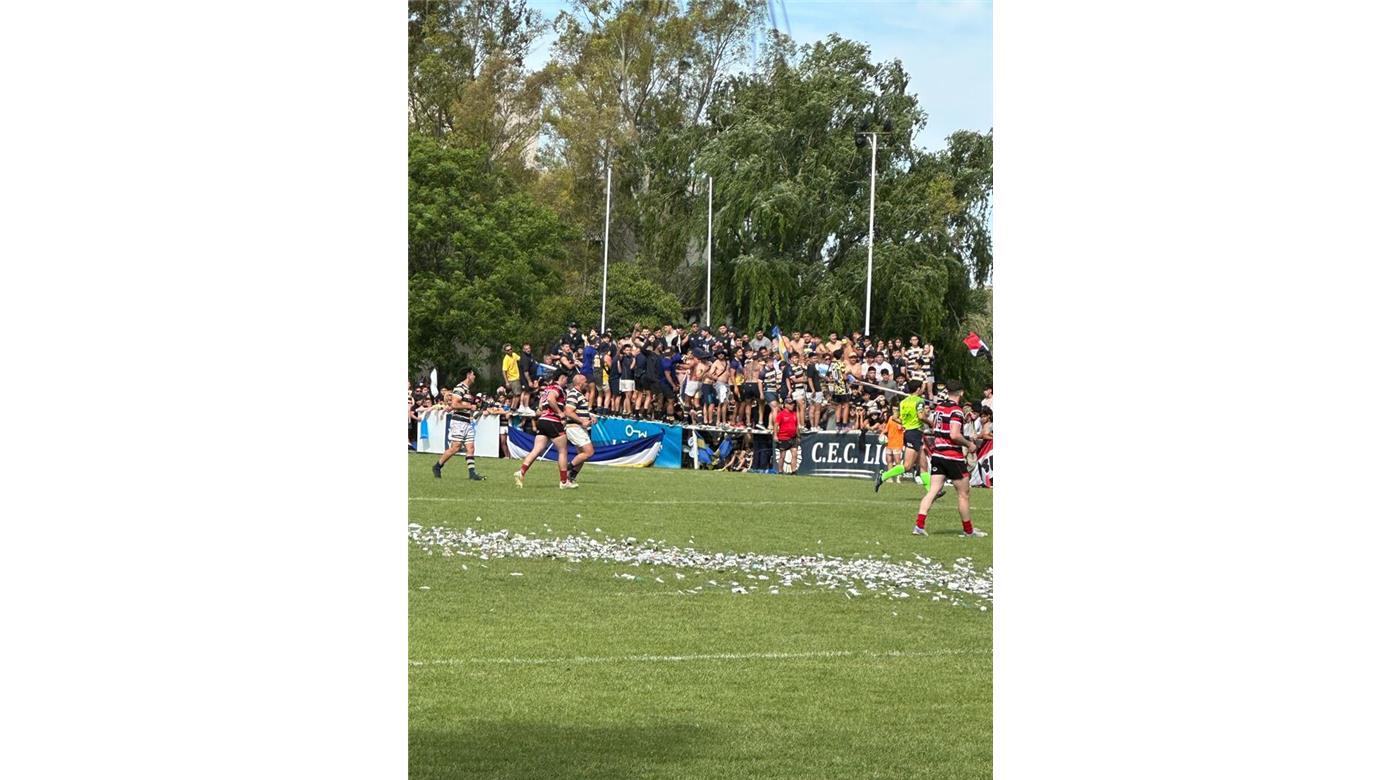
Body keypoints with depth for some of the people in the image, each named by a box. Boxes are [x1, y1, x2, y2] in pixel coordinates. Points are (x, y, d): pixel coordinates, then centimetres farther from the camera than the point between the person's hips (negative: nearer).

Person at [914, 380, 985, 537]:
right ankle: (968, 530, 15)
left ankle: (919, 525, -11)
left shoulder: (938, 406, 8)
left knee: (933, 491, 2)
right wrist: (969, 444, -9)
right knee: (964, 493, 6)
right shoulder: (956, 410, -15)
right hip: (953, 456, -7)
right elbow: (955, 435, -23)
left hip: (937, 454, 7)